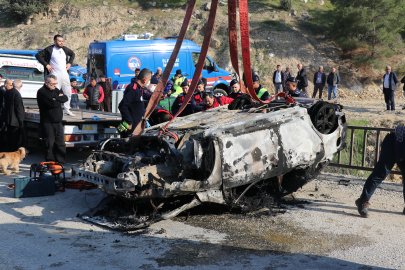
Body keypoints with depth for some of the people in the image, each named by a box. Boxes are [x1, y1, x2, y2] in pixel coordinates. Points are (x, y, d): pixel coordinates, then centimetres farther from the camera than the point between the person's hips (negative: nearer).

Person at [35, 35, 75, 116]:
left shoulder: (65, 49, 12)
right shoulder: (49, 49, -3)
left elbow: (72, 54, 31)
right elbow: (38, 55, -3)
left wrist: (69, 63, 17)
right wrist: (46, 65, -8)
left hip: (65, 75, 6)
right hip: (55, 76, -5)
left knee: (68, 93, 8)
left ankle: (67, 109, 21)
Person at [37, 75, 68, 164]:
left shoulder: (56, 90, 16)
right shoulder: (42, 92, -8)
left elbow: (66, 98, 4)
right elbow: (52, 103, -21)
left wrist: (56, 98, -9)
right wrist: (59, 100, -3)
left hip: (58, 122, 7)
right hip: (47, 122, -7)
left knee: (61, 143, 6)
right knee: (49, 144, -2)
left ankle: (60, 163, 12)